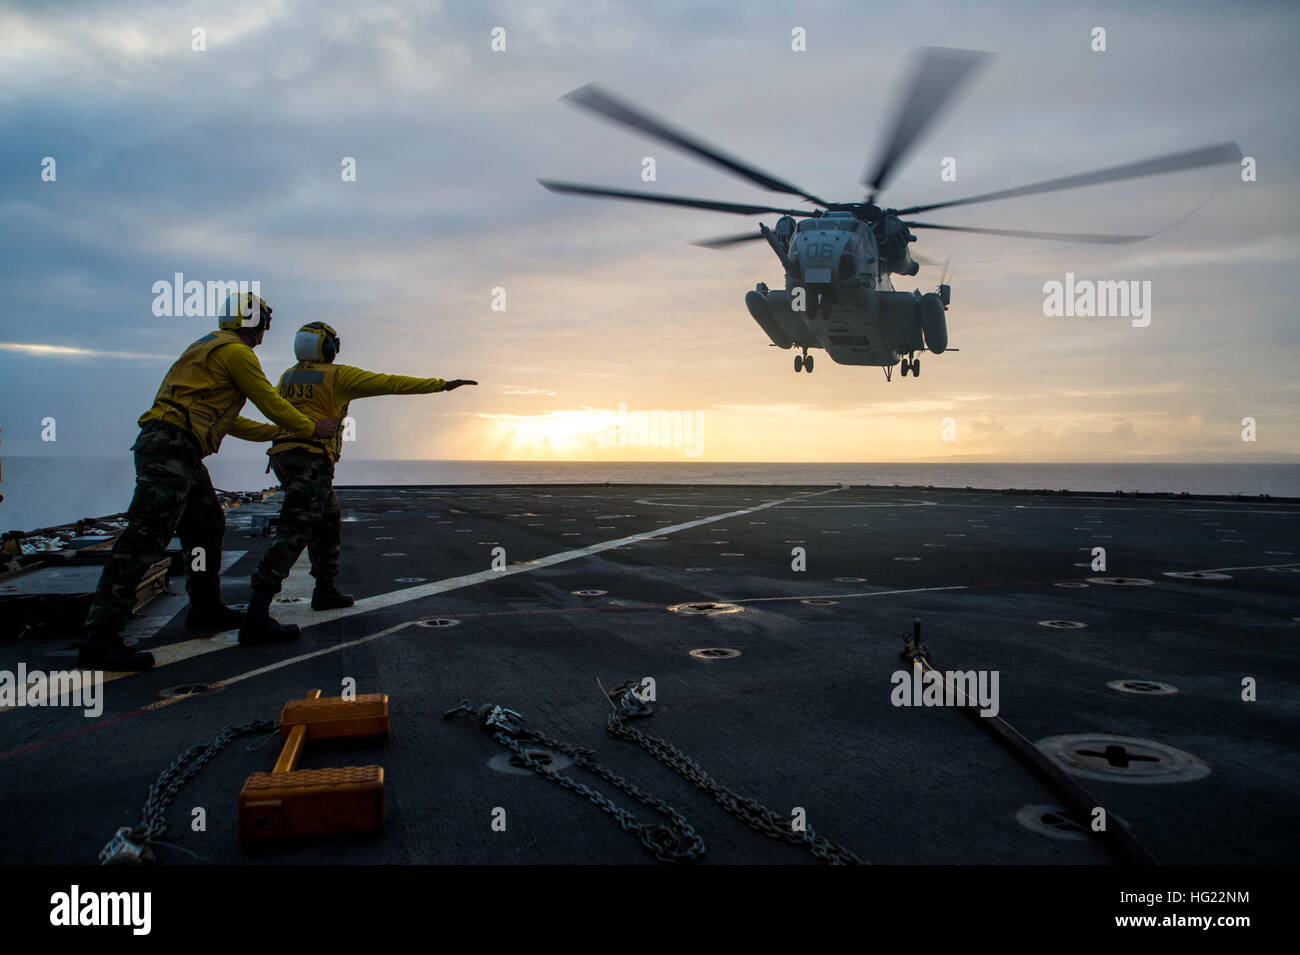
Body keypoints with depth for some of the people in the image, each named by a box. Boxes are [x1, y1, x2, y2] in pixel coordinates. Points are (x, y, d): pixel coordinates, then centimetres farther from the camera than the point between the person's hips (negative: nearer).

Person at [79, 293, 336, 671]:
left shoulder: (209, 347, 27)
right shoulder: (237, 352, -5)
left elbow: (228, 421, 31)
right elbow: (271, 403, -2)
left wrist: (279, 432, 36)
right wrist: (312, 428, 14)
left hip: (180, 453, 11)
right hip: (171, 445, -11)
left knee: (208, 525, 18)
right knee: (146, 536, -16)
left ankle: (206, 608, 31)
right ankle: (100, 637, -18)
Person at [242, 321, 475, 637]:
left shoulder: (288, 377, 15)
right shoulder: (338, 376, -4)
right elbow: (392, 383, -6)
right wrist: (442, 385, -4)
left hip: (283, 457, 8)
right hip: (312, 460, -8)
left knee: (329, 519, 21)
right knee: (293, 533, -11)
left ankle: (325, 590, 26)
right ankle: (257, 608, -18)